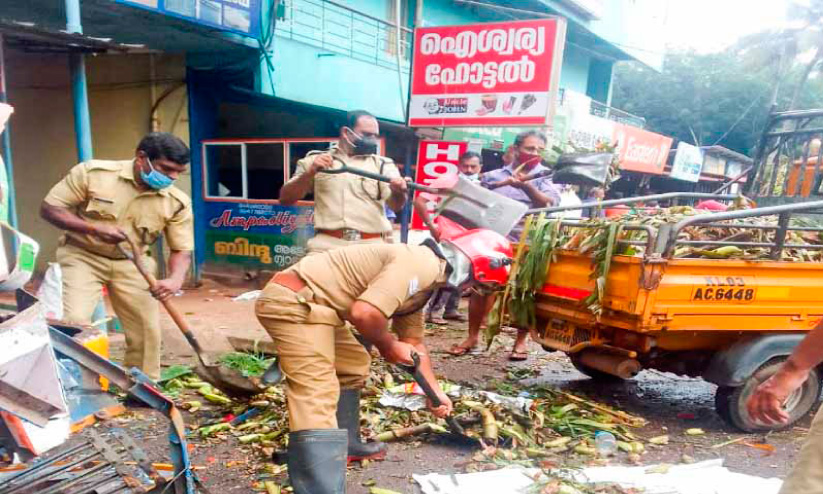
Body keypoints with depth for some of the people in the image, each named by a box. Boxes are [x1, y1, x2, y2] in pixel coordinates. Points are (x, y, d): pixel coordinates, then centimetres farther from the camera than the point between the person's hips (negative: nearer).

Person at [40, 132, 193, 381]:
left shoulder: (177, 202, -12)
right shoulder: (93, 173, -17)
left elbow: (181, 249, -6)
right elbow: (49, 208, -11)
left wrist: (176, 279, -28)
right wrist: (94, 228, -26)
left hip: (132, 264, 3)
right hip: (82, 256, -2)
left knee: (147, 329, 0)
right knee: (73, 321, -18)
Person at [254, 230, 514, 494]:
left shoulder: (422, 282, 16)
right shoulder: (422, 264, -17)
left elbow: (415, 345, 28)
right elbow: (364, 312, -28)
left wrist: (436, 392, 35)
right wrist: (388, 345, -8)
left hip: (307, 303, 11)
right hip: (293, 302, -11)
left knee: (354, 365, 26)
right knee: (317, 402, -16)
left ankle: (344, 445, 40)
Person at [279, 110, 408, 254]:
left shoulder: (383, 164, 14)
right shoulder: (315, 159, 14)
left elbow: (397, 206, 1)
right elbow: (285, 199, 8)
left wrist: (398, 192, -23)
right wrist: (310, 172, -8)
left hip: (373, 246, 1)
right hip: (327, 244, 0)